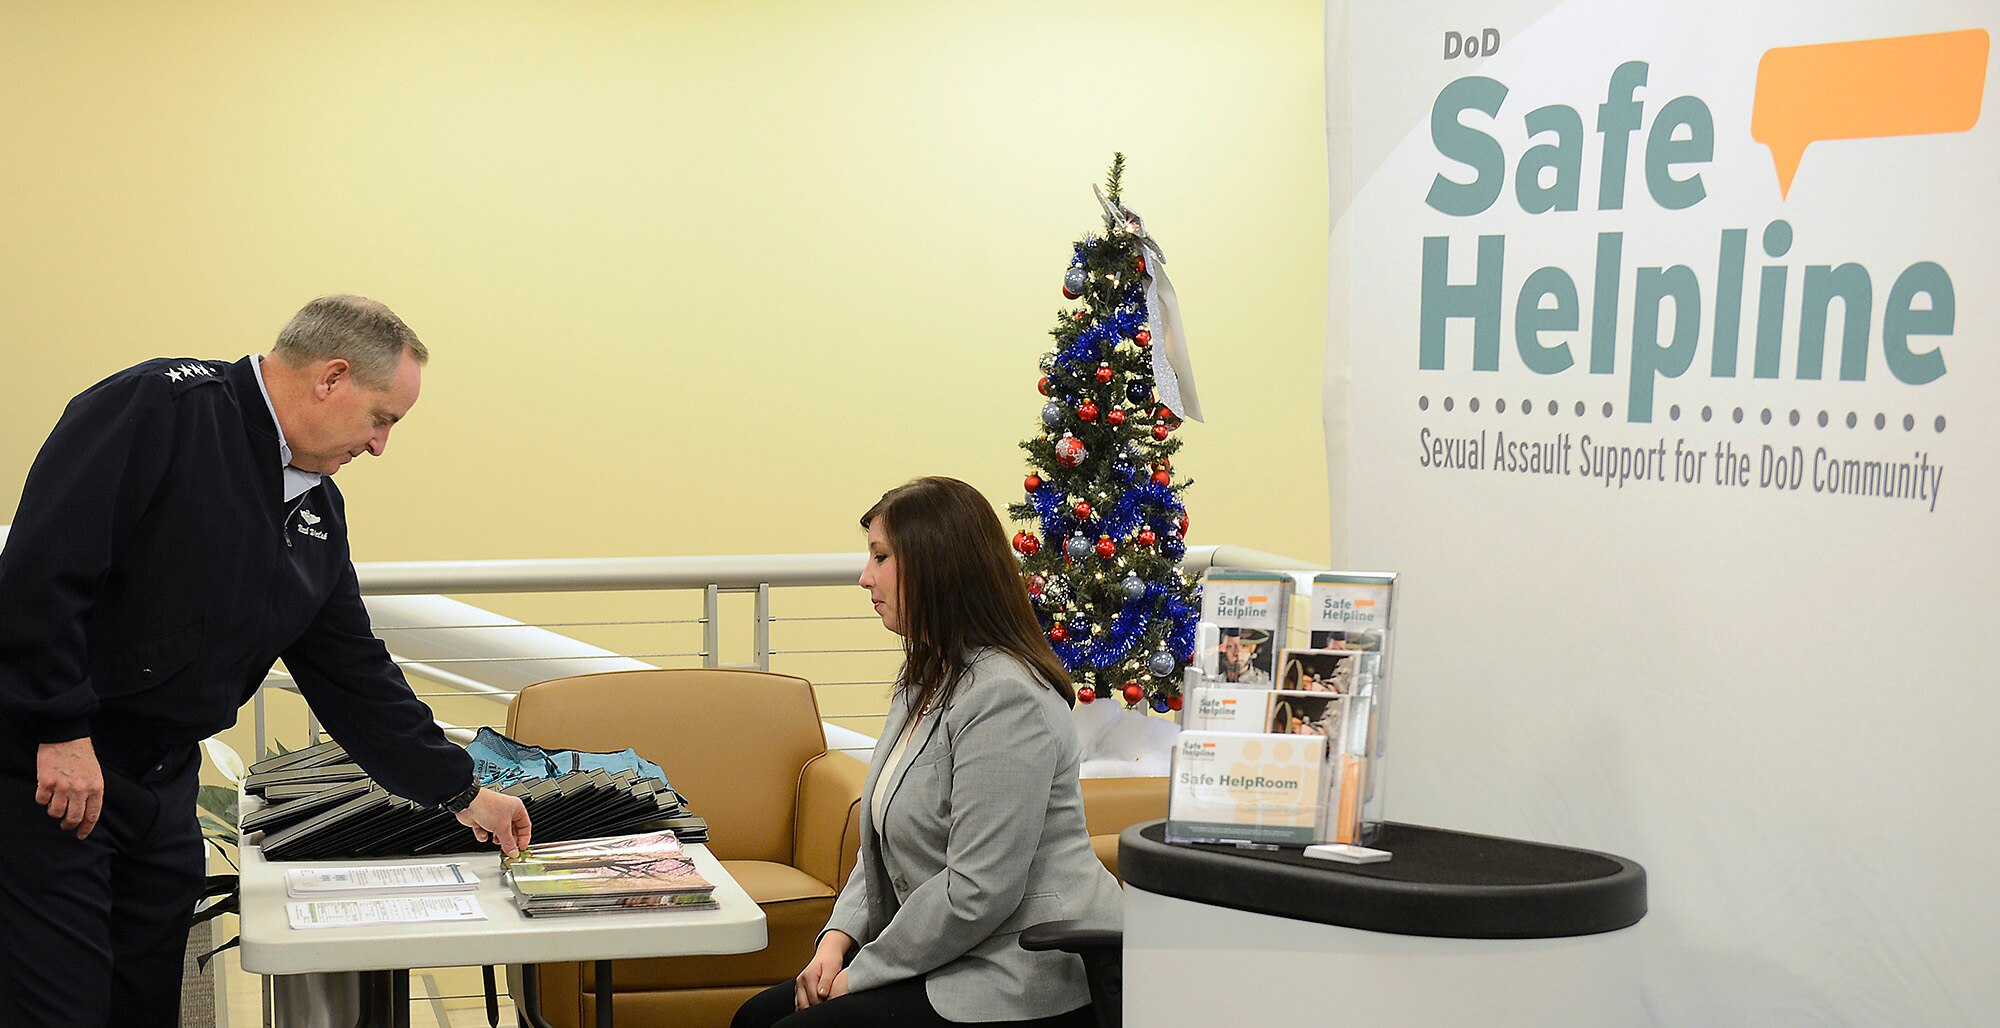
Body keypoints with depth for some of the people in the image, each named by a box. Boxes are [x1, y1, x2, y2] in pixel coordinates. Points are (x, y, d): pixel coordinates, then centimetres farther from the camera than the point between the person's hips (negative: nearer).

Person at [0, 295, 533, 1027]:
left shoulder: (318, 509, 12)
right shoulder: (161, 407, -14)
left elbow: (352, 672, 18)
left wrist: (460, 793, 17)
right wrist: (63, 731, -22)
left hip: (162, 780, 8)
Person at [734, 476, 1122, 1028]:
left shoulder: (1005, 700, -21)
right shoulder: (926, 683, 14)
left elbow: (979, 891, -25)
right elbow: (886, 845, 19)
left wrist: (861, 973, -15)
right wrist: (839, 938, 3)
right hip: (949, 962, 10)